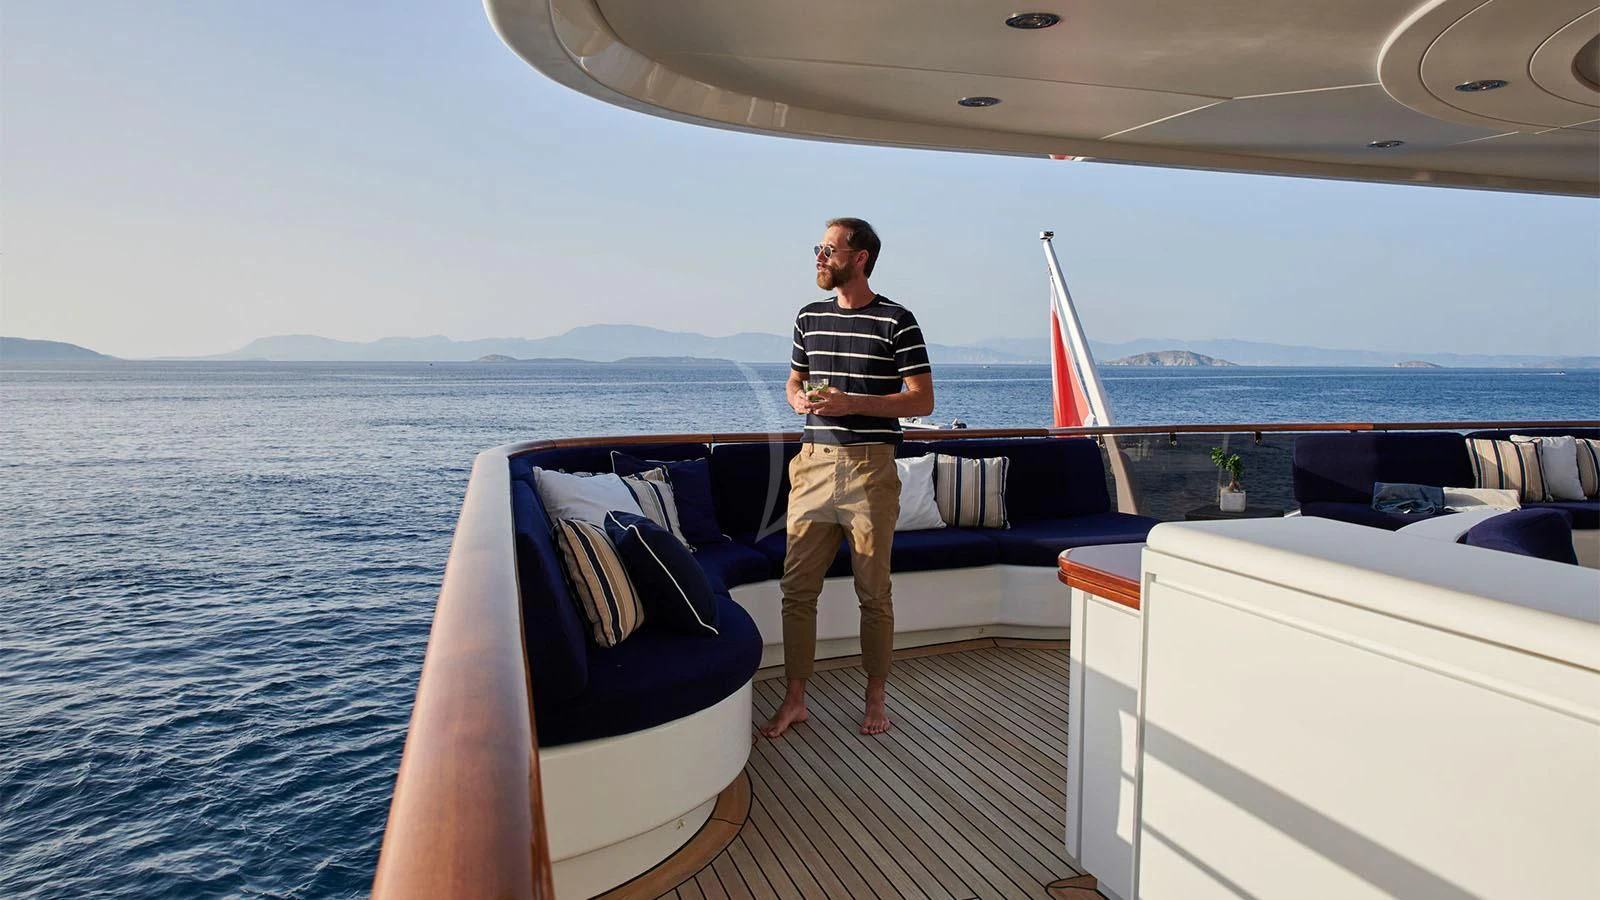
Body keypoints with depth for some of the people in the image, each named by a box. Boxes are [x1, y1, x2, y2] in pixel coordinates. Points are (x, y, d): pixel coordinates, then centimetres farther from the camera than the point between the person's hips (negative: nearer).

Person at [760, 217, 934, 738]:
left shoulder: (896, 321, -4)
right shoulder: (810, 317, 12)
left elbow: (922, 401, -6)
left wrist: (852, 403, -16)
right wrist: (801, 401, -1)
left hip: (870, 468, -4)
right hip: (813, 464, 5)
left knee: (874, 592, 5)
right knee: (797, 588, 4)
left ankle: (876, 697, 22)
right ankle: (795, 699, 17)